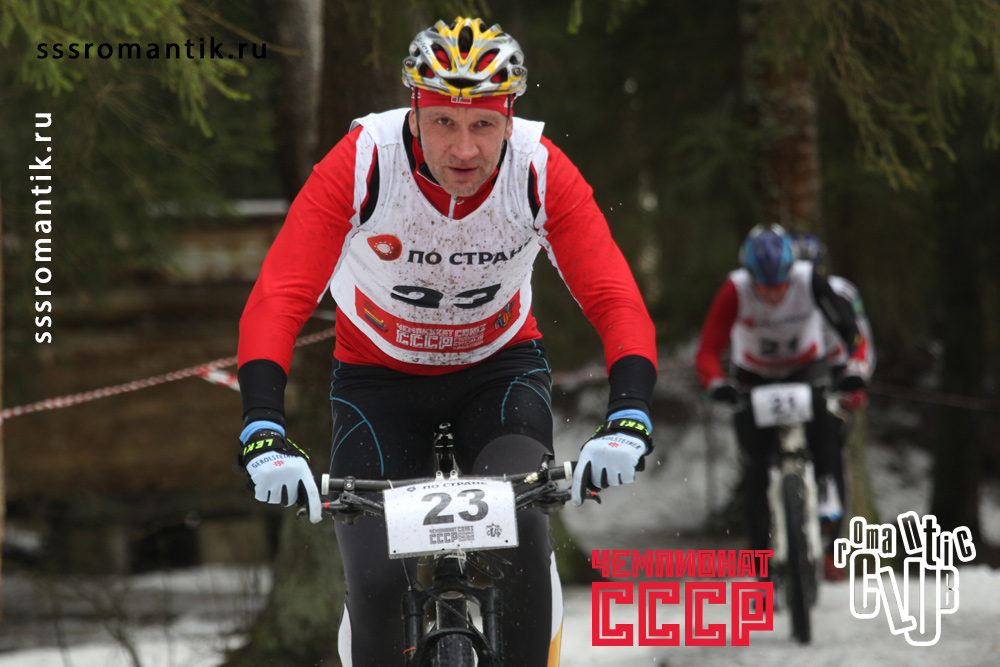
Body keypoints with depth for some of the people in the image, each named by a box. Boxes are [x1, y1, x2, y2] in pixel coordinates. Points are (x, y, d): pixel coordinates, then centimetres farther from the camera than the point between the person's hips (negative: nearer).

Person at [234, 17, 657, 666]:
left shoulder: (541, 172, -25)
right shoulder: (362, 163, -29)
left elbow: (618, 303, -29)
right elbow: (277, 300, -34)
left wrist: (627, 422, -46)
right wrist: (264, 434, -47)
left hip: (500, 366, 0)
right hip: (379, 375, 0)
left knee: (518, 527, -28)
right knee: (379, 583, -15)